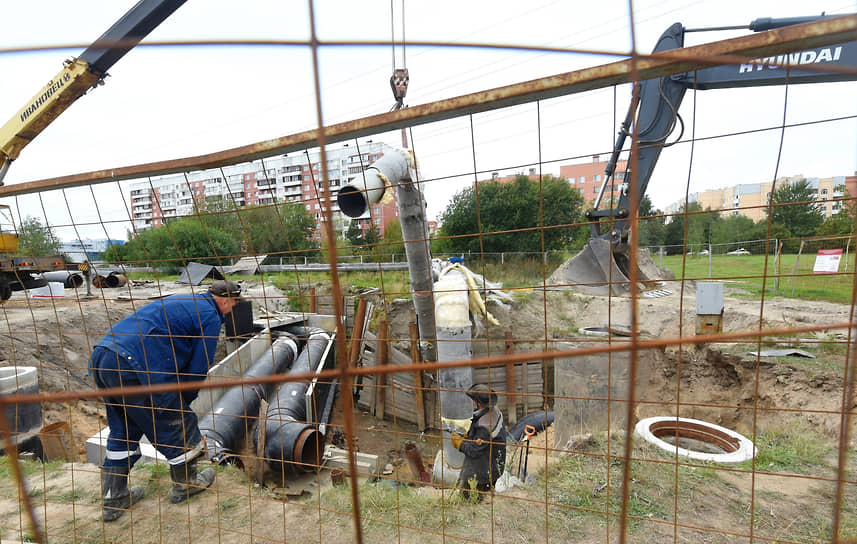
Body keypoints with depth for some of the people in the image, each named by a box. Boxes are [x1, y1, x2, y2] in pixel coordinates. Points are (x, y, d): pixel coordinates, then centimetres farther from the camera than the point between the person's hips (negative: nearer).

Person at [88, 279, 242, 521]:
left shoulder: (178, 301, 25)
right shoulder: (211, 317, -2)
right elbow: (198, 369, -2)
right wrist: (182, 403, 16)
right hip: (132, 368, -9)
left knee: (123, 432, 25)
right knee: (180, 426, 11)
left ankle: (113, 499, 37)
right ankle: (185, 485, 31)